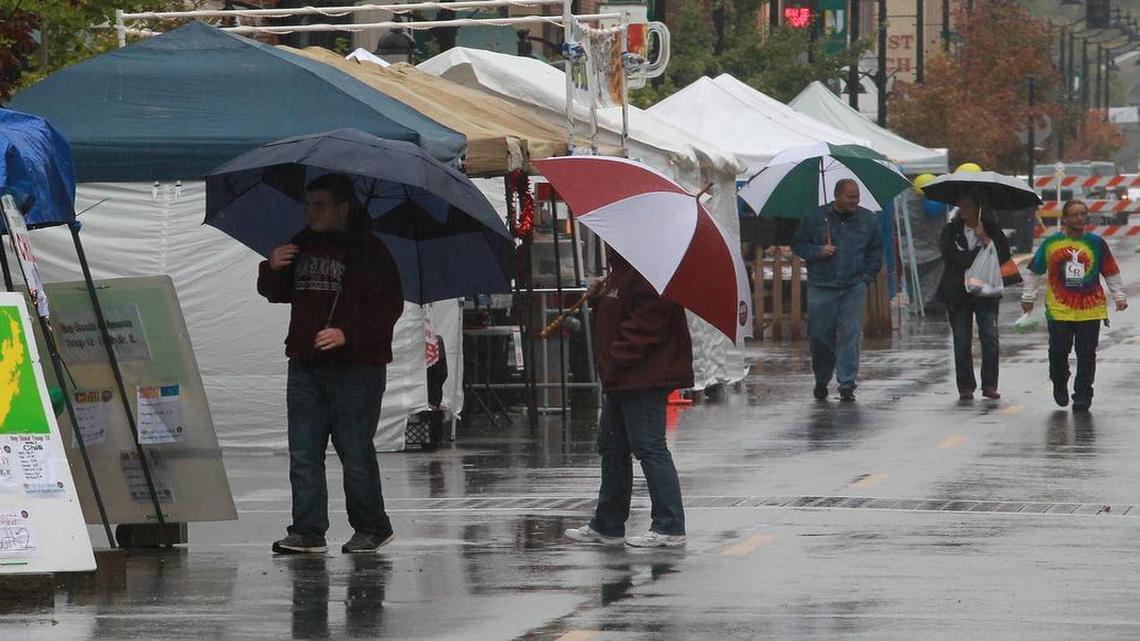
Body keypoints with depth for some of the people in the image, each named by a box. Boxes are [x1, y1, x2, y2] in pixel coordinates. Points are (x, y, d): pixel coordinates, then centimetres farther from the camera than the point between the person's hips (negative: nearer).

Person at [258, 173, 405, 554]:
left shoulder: (369, 251, -5)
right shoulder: (303, 245, 14)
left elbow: (389, 308, -8)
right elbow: (276, 294, 22)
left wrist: (348, 334, -19)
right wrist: (272, 271, 0)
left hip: (355, 368, -6)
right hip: (306, 366, 6)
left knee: (355, 451, -4)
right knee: (303, 453, 2)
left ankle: (371, 528, 9)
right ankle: (308, 531, 4)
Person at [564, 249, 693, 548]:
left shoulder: (647, 271, -19)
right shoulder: (619, 270, 16)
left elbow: (645, 324, -24)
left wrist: (616, 360, -20)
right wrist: (600, 297, 7)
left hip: (644, 379, -12)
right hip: (622, 378, 12)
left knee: (649, 447, -9)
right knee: (611, 448, 17)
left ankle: (670, 528, -5)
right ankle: (607, 526, 27)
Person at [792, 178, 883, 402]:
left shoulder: (868, 220, 7)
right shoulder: (815, 218, 2)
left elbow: (876, 250, 15)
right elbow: (798, 245, 9)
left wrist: (867, 276, 4)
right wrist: (818, 251, -9)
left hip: (854, 287, 0)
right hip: (821, 288, 0)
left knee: (850, 336, -7)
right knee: (819, 335, 1)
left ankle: (847, 384, -4)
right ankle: (821, 380, 22)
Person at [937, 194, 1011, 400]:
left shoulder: (991, 228, 7)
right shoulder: (951, 230, 7)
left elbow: (1004, 255, -4)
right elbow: (950, 256, -9)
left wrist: (986, 239, -12)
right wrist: (981, 252, -8)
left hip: (986, 292, 0)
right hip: (958, 293, 0)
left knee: (990, 338, -9)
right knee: (962, 342, 0)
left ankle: (989, 385, -4)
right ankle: (965, 387, 6)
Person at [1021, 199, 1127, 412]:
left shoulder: (1096, 243, 4)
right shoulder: (1051, 243, 2)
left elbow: (1111, 273, 12)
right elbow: (1035, 271, 11)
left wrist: (1119, 296, 8)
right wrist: (1028, 296, 12)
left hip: (1091, 310, 0)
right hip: (1059, 310, 0)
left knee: (1087, 354, -2)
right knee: (1058, 351, 0)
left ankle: (1083, 395, 5)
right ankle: (1059, 385, 27)